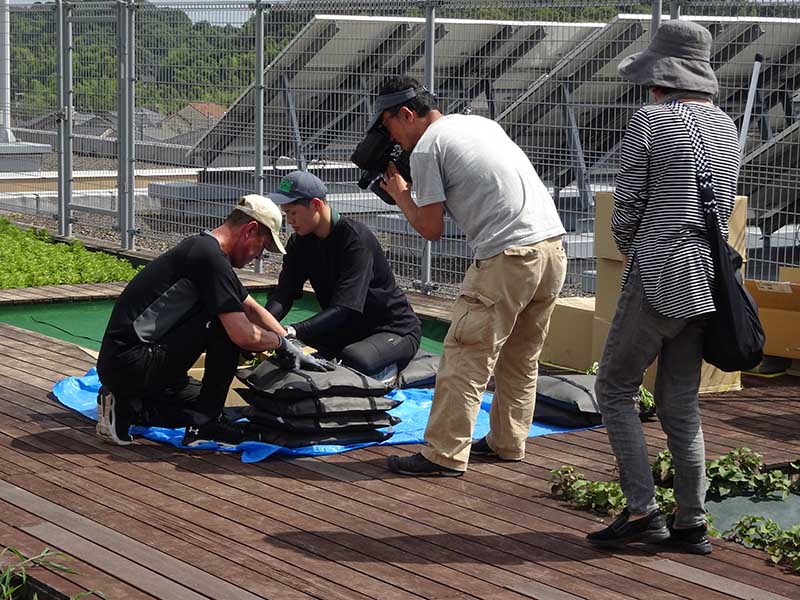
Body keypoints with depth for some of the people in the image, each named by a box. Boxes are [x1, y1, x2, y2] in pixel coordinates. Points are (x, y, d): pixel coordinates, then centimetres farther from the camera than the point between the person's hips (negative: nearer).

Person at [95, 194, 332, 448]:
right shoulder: (211, 257, -16)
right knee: (227, 322, -14)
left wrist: (294, 351, 23)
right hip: (131, 363, -10)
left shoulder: (203, 248, 16)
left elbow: (252, 309, 26)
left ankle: (127, 407, 11)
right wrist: (281, 342, -1)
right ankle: (205, 424, -8)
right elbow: (244, 335, -20)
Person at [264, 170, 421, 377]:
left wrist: (293, 331, -46)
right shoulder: (300, 242, 0)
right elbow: (283, 294, -10)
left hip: (394, 329, -7)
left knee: (354, 359, -38)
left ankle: (387, 369, -7)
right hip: (348, 329, 7)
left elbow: (342, 308, -33)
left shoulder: (356, 238, -23)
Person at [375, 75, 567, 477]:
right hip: (553, 247, 9)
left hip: (509, 256, -9)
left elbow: (431, 229, -2)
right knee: (521, 357, 19)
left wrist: (400, 194, 14)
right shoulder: (480, 123, 22)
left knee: (465, 358, -3)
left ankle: (445, 454, -1)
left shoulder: (425, 149, -2)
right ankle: (507, 442, 27)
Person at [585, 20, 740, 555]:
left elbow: (627, 206, -5)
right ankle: (691, 525, 13)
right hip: (708, 275, 7)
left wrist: (629, 251, 14)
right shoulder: (726, 127, 13)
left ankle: (642, 511, -3)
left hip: (659, 275, -7)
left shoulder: (651, 121, -7)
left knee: (615, 390, 5)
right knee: (681, 402, 12)